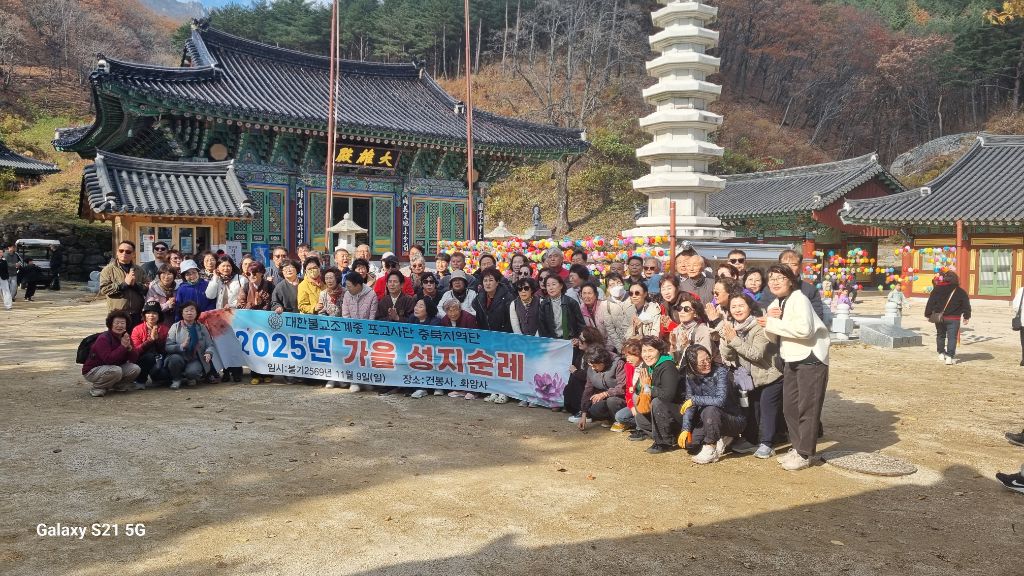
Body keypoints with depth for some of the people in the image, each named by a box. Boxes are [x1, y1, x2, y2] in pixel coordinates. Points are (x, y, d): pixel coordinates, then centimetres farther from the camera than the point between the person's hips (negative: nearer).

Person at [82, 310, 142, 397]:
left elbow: (134, 359, -6)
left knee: (136, 369, -15)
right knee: (116, 371, -35)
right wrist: (123, 346, -32)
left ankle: (117, 386, 10)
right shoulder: (103, 339, -22)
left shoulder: (126, 337, -1)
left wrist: (129, 347, -24)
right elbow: (108, 359, -34)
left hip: (112, 368, 7)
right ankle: (97, 388, -9)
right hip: (92, 370, -7)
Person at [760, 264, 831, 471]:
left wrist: (772, 323, -21)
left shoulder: (799, 299, -13)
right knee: (789, 407, 13)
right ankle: (797, 447, 26)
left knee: (807, 407, -3)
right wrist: (769, 319, -11)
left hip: (811, 358, -9)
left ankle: (804, 454, 3)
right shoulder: (775, 304, 13)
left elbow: (804, 329, -27)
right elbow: (772, 337, 9)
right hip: (792, 360, 9)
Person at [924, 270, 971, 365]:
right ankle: (950, 357, -8)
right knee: (952, 337, 0)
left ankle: (941, 353, 24)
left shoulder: (937, 290, -1)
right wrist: (966, 317, 12)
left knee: (940, 335, 18)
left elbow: (930, 303, -1)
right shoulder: (960, 292, -1)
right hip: (953, 319, -1)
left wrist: (928, 314, 6)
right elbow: (966, 305, 3)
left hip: (939, 318, 2)